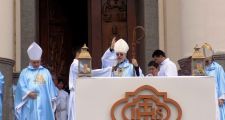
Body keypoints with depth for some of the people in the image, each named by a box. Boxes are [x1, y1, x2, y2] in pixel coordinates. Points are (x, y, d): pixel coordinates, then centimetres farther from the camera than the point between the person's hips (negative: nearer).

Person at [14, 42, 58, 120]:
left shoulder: (46, 72, 15)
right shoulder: (24, 72, 9)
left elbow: (51, 87, 15)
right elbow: (21, 87, -1)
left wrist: (52, 99, 5)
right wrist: (28, 93, -18)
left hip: (44, 105, 2)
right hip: (29, 106, -2)